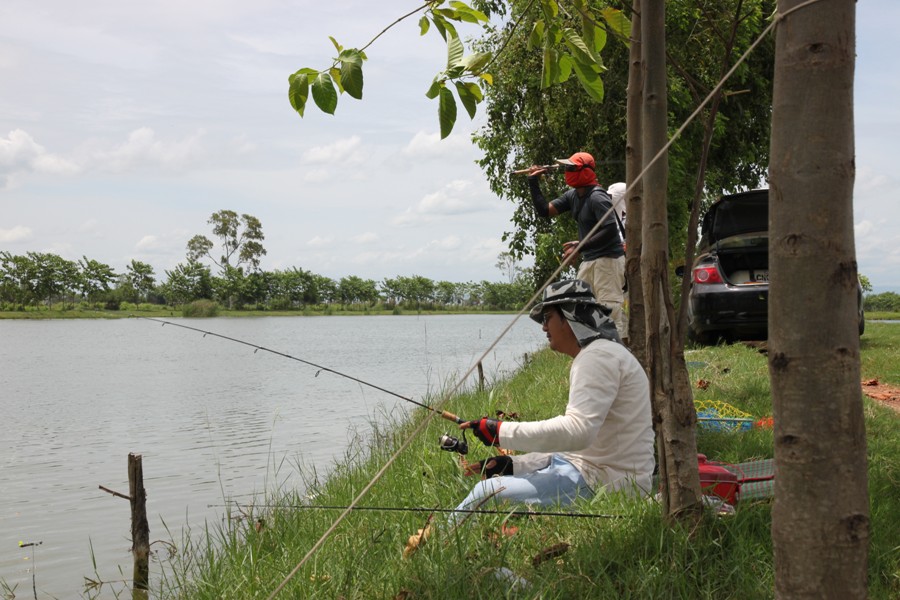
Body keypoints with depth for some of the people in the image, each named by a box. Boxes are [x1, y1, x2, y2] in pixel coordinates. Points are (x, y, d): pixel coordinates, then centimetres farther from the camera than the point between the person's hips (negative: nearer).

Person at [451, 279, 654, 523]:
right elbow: (576, 445, 20)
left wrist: (501, 431, -20)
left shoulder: (598, 356, -13)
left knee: (489, 492, -19)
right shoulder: (594, 355, 21)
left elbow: (577, 432, -27)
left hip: (606, 482, -11)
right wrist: (514, 463, 11)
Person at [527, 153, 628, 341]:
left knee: (610, 305, -11)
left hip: (608, 258, -10)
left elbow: (610, 231, -24)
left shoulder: (597, 198, -17)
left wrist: (580, 247, -26)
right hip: (588, 260, 10)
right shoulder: (572, 196, 10)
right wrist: (533, 182, 5)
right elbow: (545, 211, 10)